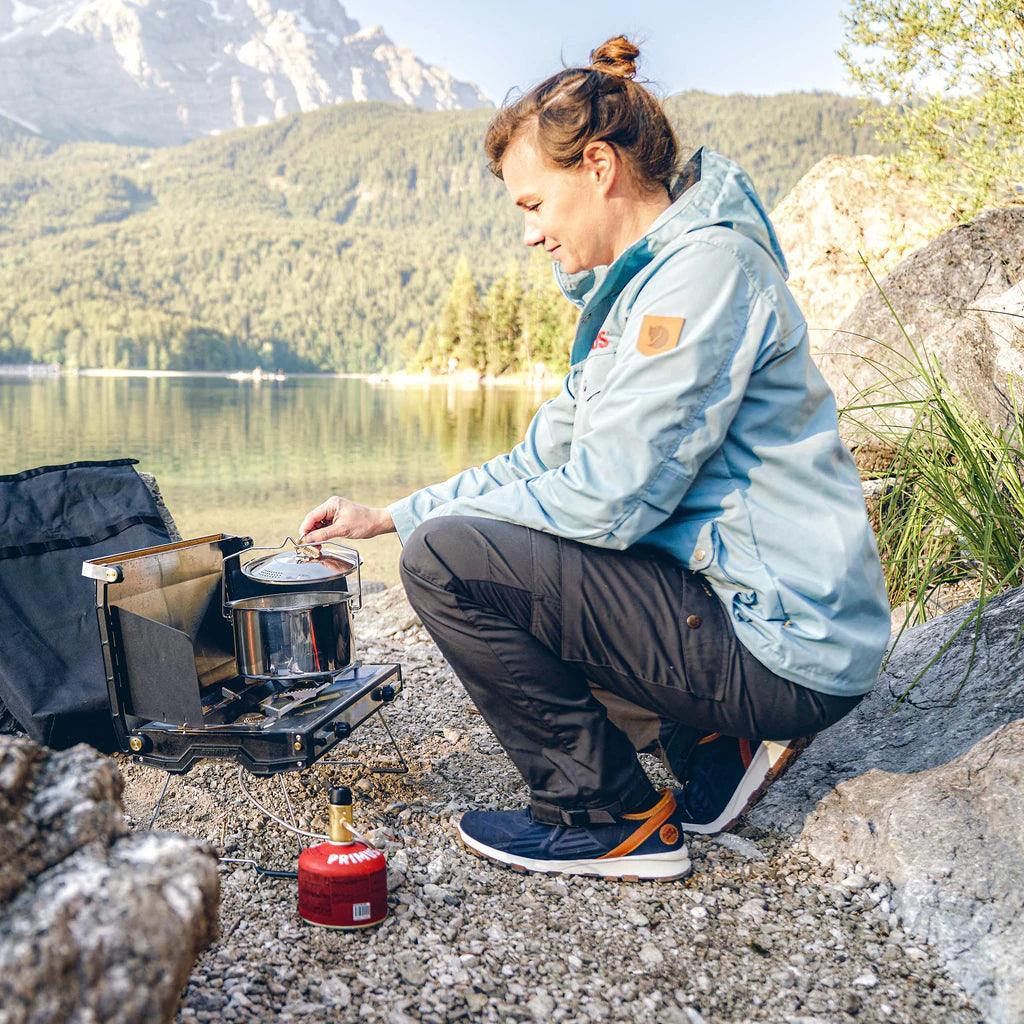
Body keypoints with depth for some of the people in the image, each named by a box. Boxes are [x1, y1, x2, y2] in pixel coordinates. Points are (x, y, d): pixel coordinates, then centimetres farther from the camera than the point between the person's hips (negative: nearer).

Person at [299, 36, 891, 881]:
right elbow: (547, 461, 17)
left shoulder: (706, 265, -16)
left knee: (447, 560, -15)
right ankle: (714, 745, 15)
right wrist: (389, 516, 13)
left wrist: (438, 516, -6)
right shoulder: (644, 284, 15)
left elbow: (608, 498, -22)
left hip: (785, 652, -10)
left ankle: (613, 822, 0)